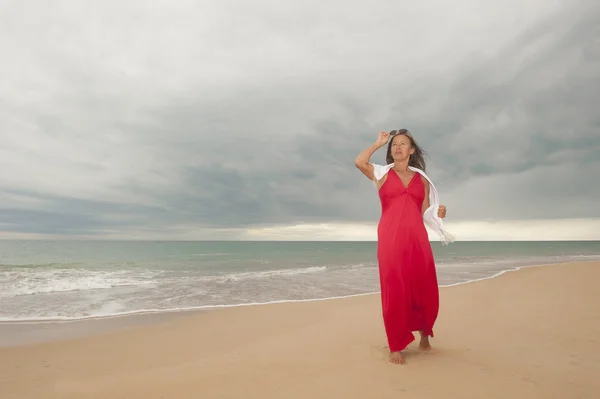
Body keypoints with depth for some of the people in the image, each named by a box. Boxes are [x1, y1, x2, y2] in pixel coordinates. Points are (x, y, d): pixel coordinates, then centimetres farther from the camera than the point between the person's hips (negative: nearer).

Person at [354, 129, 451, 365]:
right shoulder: (382, 174, 9)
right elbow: (359, 162, -10)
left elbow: (425, 214, 16)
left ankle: (424, 333, 34)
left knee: (425, 292, 6)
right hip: (390, 239, -2)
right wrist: (378, 143, 3)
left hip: (417, 239, 3)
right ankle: (396, 347, 12)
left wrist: (438, 215, -5)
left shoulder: (422, 179, 17)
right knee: (394, 291, -1)